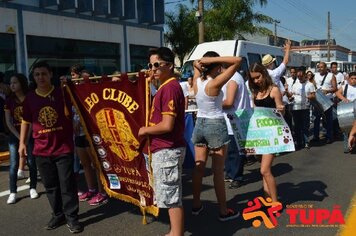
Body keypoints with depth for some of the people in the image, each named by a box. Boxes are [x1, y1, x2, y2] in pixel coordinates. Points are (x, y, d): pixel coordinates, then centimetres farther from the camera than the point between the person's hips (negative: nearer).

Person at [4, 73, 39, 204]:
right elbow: (8, 122, 1)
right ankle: (13, 192, 6)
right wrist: (19, 136, -7)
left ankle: (33, 188, 18)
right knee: (14, 164, -1)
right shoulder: (9, 100, 1)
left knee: (31, 162, 3)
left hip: (30, 134, -1)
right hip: (14, 135, 2)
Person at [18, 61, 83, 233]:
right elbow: (26, 122, 13)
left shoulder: (62, 93, -3)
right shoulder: (30, 98, 4)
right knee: (50, 185, 12)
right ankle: (58, 215, 27)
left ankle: (71, 217, 13)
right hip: (41, 150, 3)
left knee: (67, 184, 1)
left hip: (63, 148, -3)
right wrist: (22, 143, 8)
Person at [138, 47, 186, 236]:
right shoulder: (166, 86, 14)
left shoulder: (170, 88, -18)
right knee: (170, 195, 19)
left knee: (171, 196, -1)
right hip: (165, 149, 11)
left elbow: (167, 125, -24)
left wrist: (144, 130, -9)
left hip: (167, 150, -11)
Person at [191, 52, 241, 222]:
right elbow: (238, 60, -19)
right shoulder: (215, 83, -17)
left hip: (199, 125, 7)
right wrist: (213, 60, -20)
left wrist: (203, 61, 0)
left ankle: (196, 205, 24)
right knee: (218, 170, 1)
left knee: (199, 167, 13)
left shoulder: (196, 81, 0)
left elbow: (196, 63, 22)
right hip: (216, 126, -6)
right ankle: (223, 211, 12)